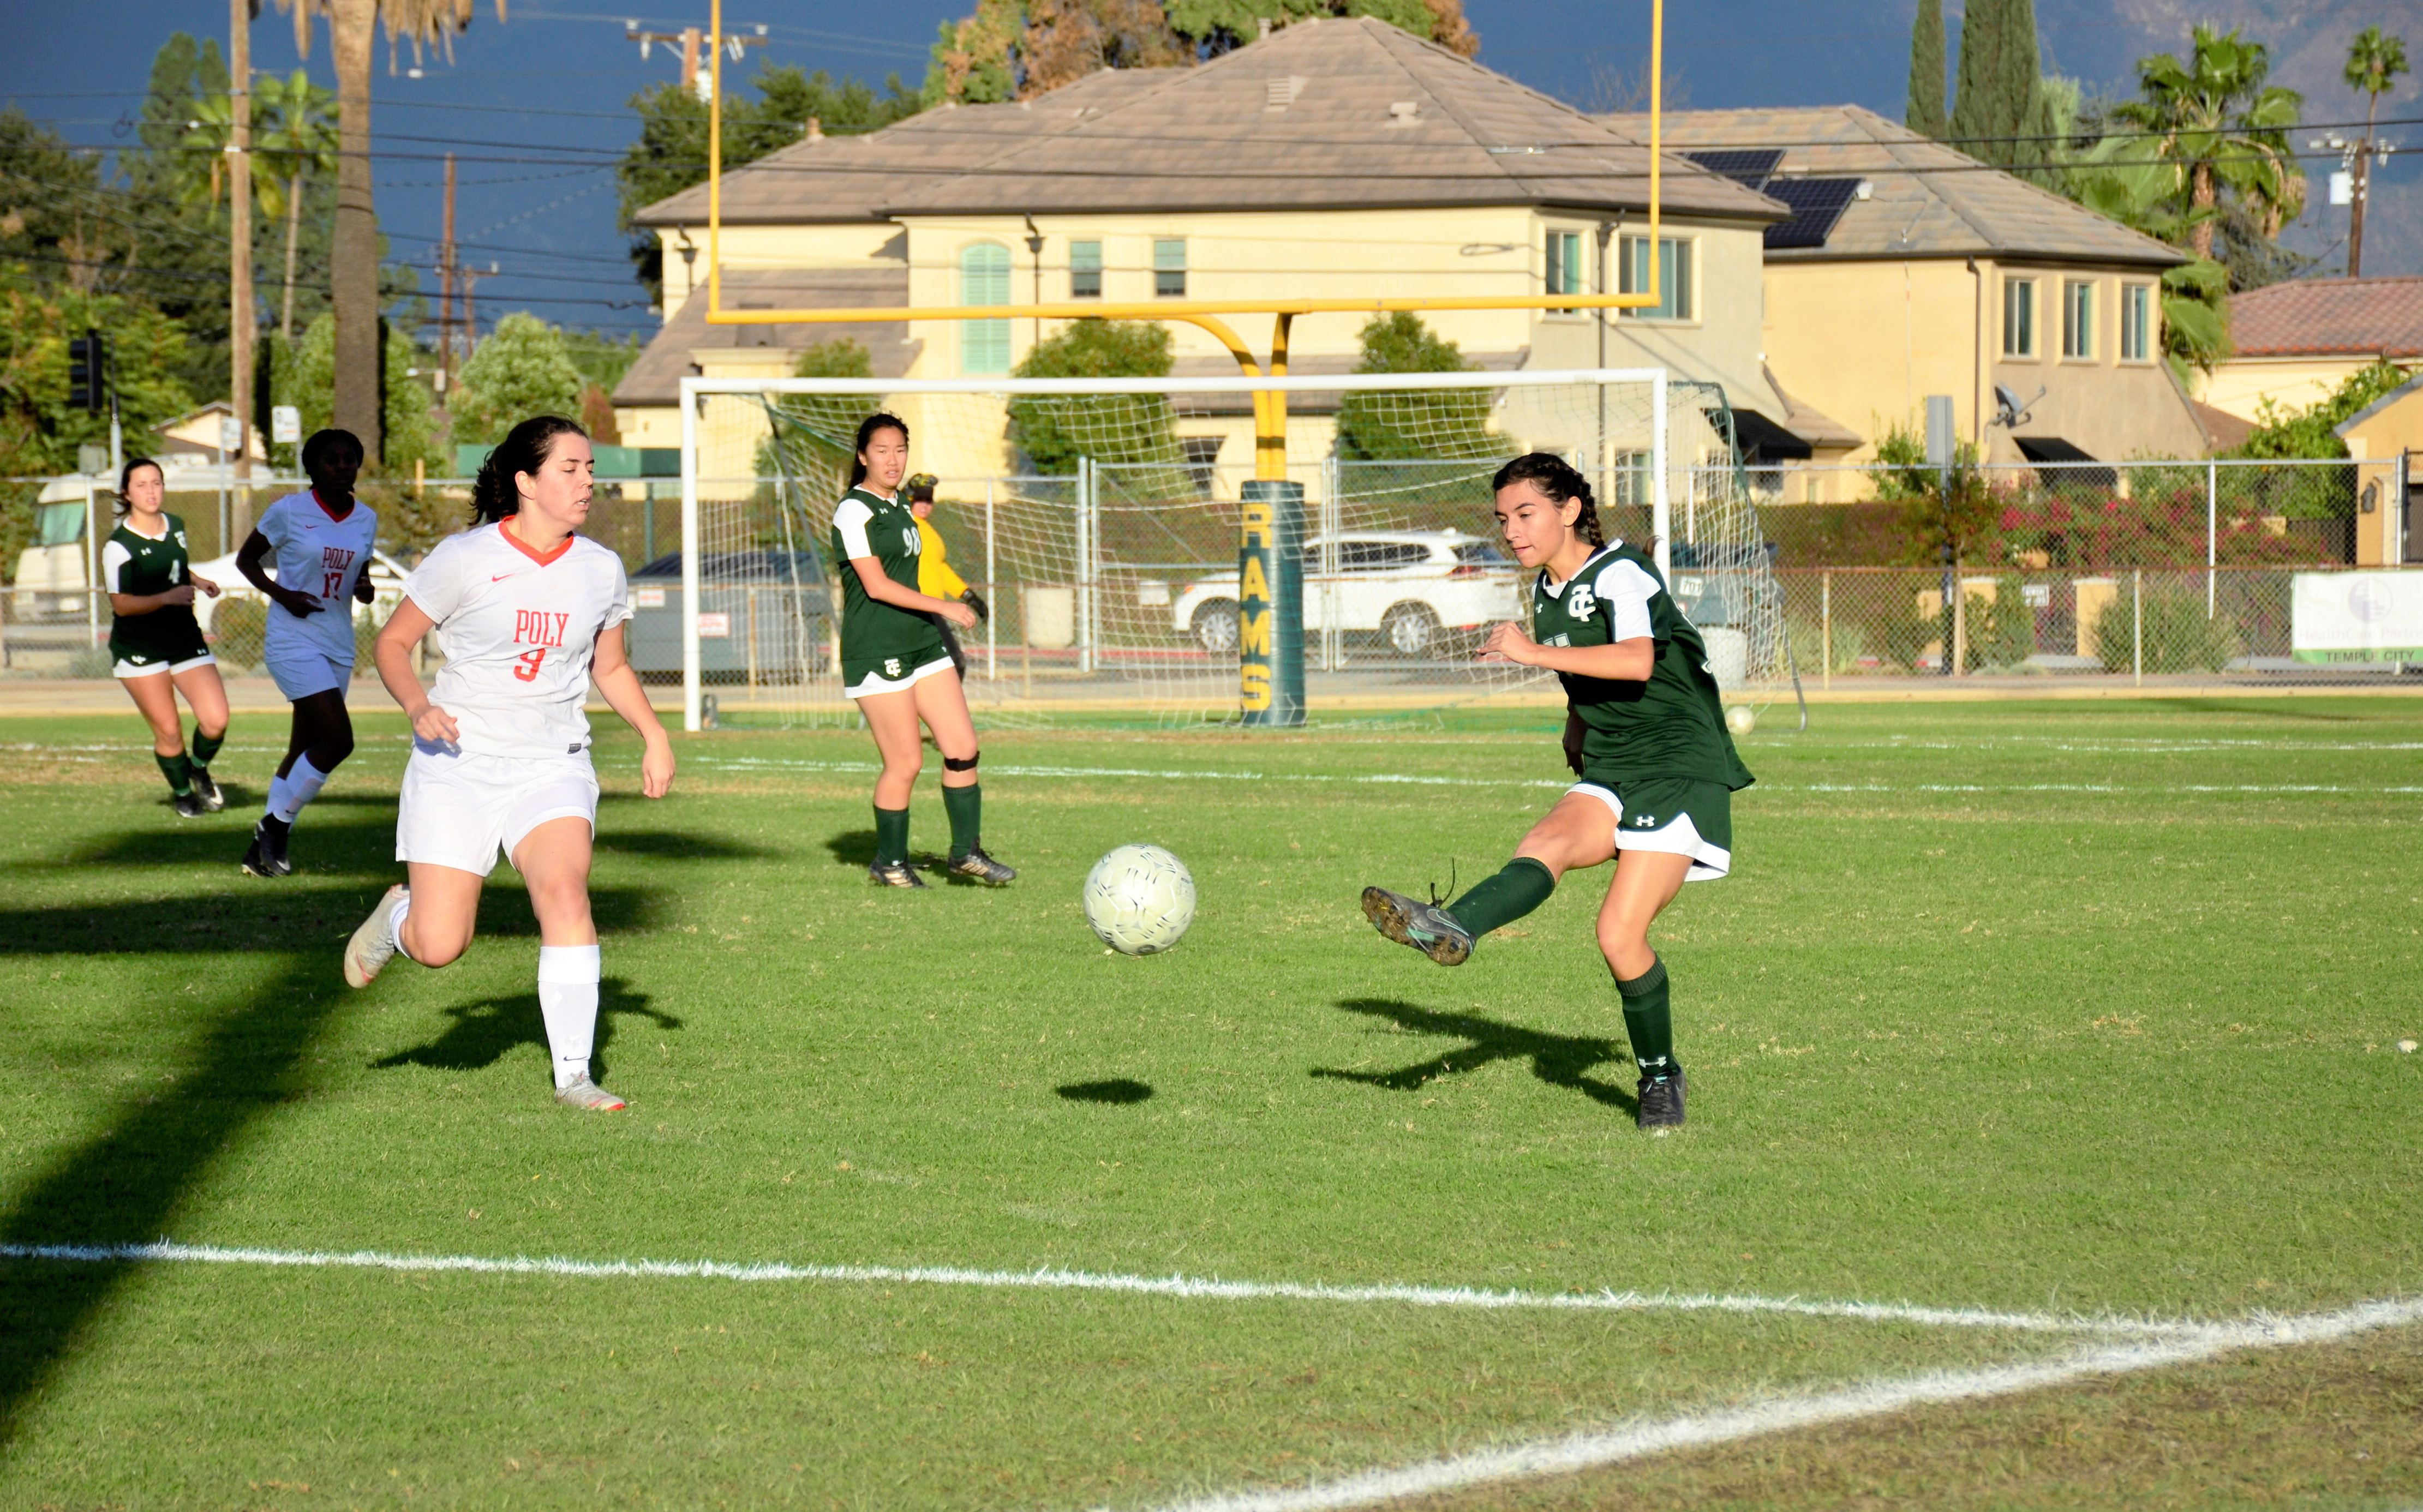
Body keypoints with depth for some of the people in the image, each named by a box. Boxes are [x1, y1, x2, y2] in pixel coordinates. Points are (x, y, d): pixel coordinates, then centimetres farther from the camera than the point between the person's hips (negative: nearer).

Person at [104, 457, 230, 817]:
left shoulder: (176, 526, 5)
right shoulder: (119, 546, -16)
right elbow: (121, 604, -20)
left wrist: (198, 582, 6)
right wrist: (167, 598, -31)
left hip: (186, 639, 5)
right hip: (138, 649, -5)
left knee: (216, 721, -8)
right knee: (168, 732, -5)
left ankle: (199, 768, 25)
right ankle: (183, 793, 23)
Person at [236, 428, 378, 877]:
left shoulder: (366, 520, 8)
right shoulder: (289, 511, -8)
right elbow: (246, 559, 1)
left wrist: (364, 588, -2)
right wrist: (281, 595, -15)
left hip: (339, 645, 6)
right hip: (293, 641, -6)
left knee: (305, 750, 9)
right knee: (339, 738, -18)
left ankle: (263, 849, 19)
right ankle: (276, 823, -2)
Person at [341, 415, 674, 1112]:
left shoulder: (601, 570, 4)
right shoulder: (465, 559, -9)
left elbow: (611, 668, 19)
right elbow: (393, 643, -1)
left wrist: (654, 734, 4)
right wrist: (418, 708, -20)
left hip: (551, 766, 2)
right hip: (458, 763, -2)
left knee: (565, 891, -24)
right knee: (439, 947, -7)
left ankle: (573, 1074, -17)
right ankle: (398, 914, 32)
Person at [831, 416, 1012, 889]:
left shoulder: (900, 508, 16)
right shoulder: (854, 511, -11)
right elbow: (876, 585, -17)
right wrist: (944, 608, -18)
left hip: (921, 640, 8)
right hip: (875, 649, -8)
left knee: (963, 747, 0)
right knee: (905, 762, -6)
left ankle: (966, 853, 9)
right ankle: (890, 863, 9)